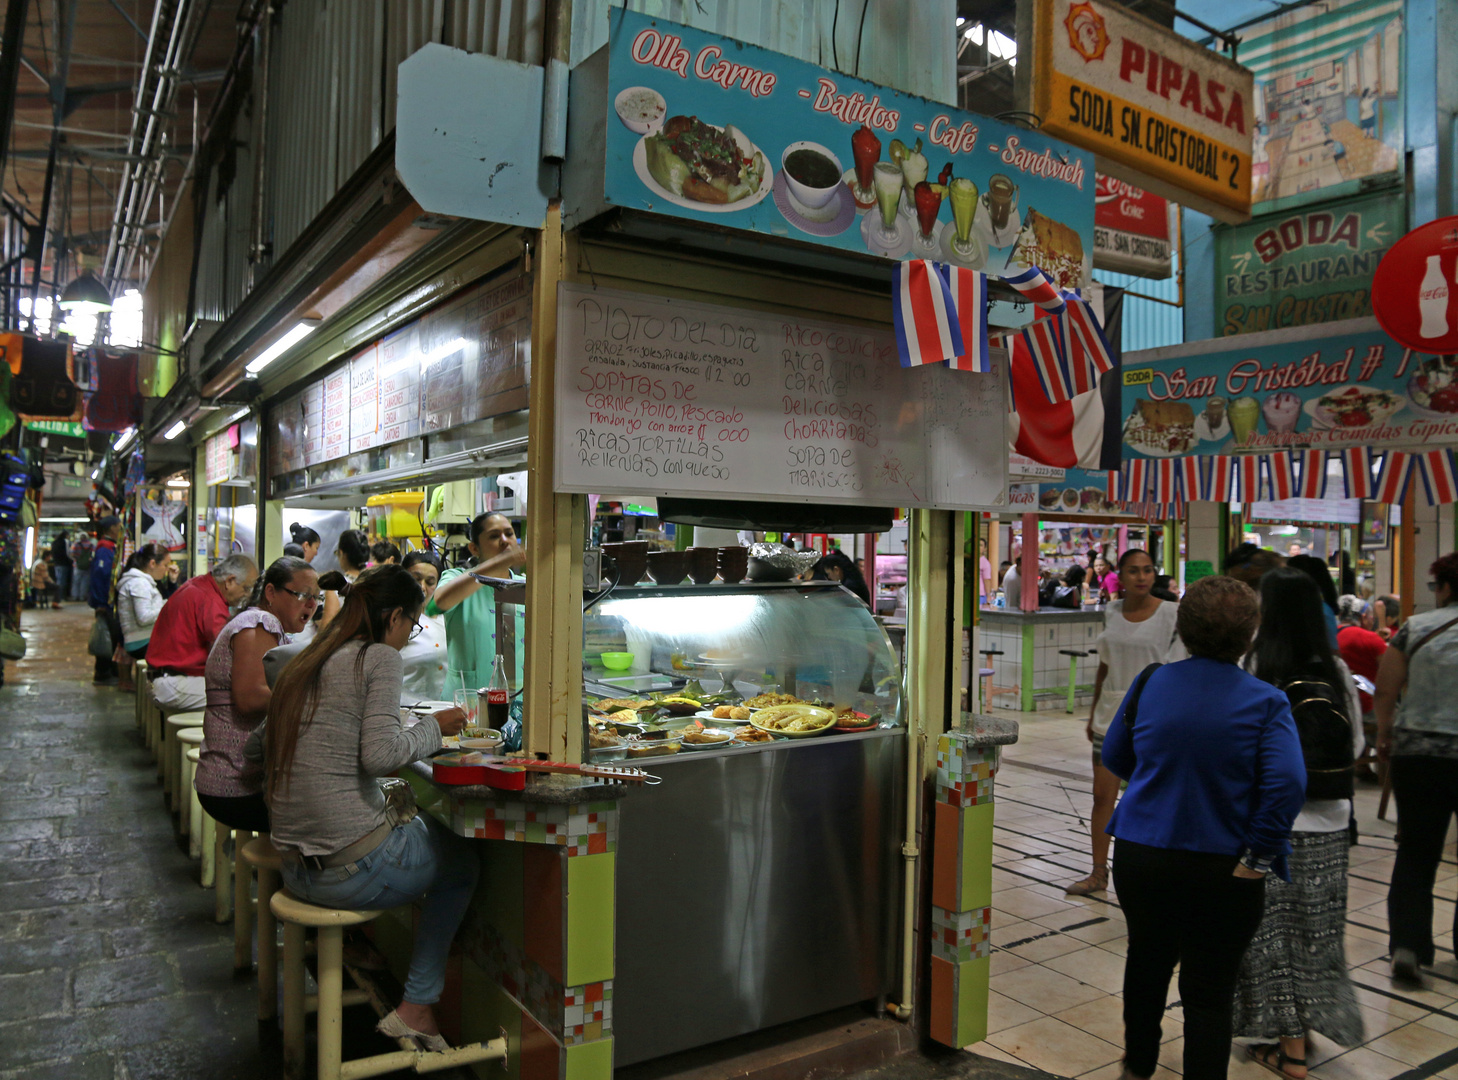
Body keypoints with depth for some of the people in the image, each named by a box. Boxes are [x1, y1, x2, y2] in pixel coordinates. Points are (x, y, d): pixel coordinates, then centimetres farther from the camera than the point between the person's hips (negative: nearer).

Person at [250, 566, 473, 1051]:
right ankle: (416, 1007, 12)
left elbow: (254, 749, 21)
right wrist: (435, 728, -5)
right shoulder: (380, 657, -10)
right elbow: (380, 754, -21)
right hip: (353, 869, -8)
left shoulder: (303, 664, 13)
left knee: (424, 825, 26)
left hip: (295, 869, 8)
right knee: (464, 859, 15)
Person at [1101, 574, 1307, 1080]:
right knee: (1210, 991, 10)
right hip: (1222, 869, -3)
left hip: (1141, 857, 3)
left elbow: (1114, 758, 6)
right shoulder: (1265, 702, -11)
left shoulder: (1149, 684, -4)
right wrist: (1258, 857, -14)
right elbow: (1287, 783, -23)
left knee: (1146, 959, 25)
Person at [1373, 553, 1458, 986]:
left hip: (1415, 752, 1)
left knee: (1415, 853, 10)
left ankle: (1407, 943, 3)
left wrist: (1385, 738, 13)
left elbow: (1384, 693, -1)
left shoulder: (1415, 628, -3)